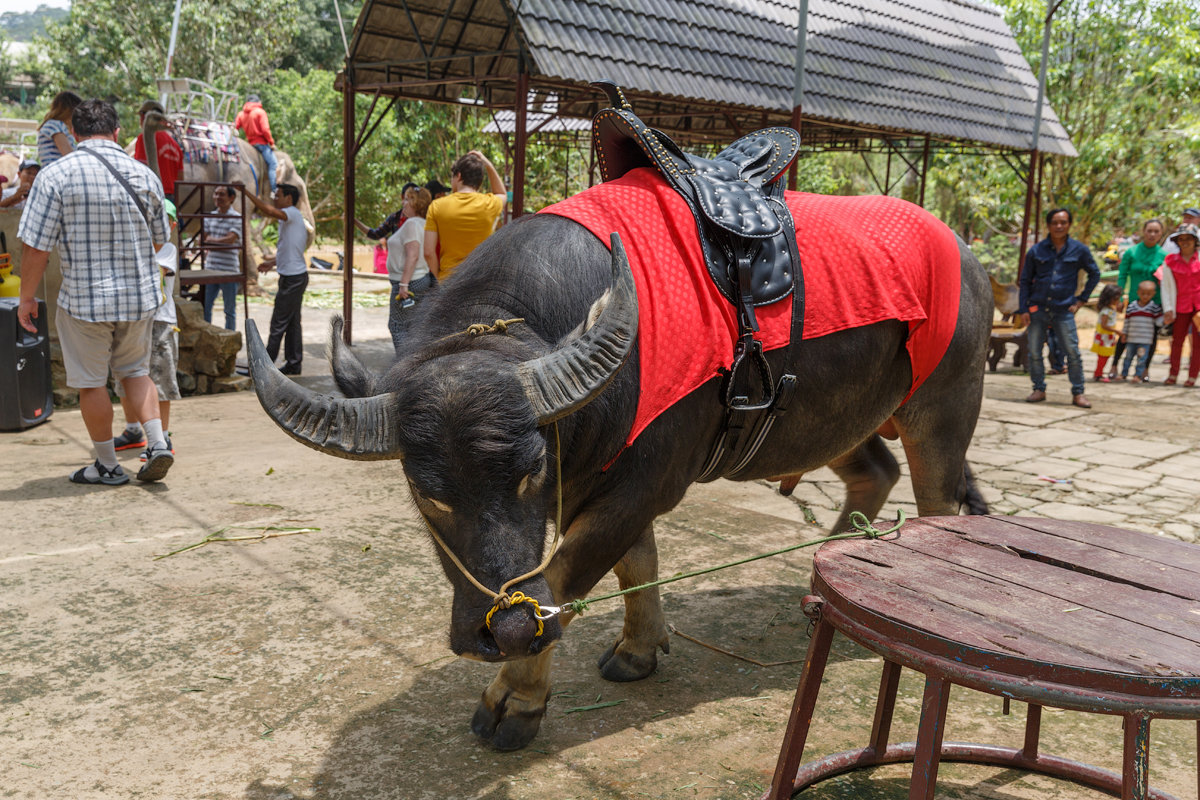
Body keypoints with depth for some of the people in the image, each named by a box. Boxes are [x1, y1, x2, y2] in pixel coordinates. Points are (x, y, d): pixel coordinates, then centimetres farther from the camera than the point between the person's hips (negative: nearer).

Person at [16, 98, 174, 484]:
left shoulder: (55, 175, -10)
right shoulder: (145, 175, 1)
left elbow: (36, 247, -12)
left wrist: (26, 297, 1)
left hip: (84, 297, -4)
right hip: (140, 295, 4)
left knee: (91, 382, 9)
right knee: (135, 371, 20)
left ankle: (107, 466, 18)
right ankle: (157, 443, 6)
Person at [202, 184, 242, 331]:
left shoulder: (236, 218, -6)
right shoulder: (209, 217, 11)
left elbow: (230, 240, -16)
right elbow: (203, 240, 10)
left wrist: (211, 240, -5)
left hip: (229, 271, -5)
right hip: (210, 269, 5)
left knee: (230, 310, 6)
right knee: (205, 307, 6)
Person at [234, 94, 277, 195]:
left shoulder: (241, 114, 12)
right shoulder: (260, 112, -6)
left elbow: (235, 127, 4)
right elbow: (265, 129, -12)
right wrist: (271, 142, -6)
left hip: (250, 143, 7)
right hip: (261, 142, -7)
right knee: (272, 164, -10)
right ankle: (274, 190, -22)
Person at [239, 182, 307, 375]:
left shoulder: (292, 213, -13)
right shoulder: (292, 219, 18)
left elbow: (268, 211, -32)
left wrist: (246, 191, -29)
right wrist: (273, 263, 13)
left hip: (292, 278, -10)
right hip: (296, 275, 10)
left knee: (279, 323, -4)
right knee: (292, 322, 12)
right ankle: (293, 364, 17)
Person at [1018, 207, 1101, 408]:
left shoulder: (1079, 250, 4)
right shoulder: (1036, 251, 3)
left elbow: (1094, 274, 16)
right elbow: (1025, 281, 8)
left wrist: (1081, 299, 8)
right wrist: (1024, 310, 0)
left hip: (1064, 310, -1)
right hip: (1038, 309, 1)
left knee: (1073, 352, -5)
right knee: (1034, 352, 1)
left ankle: (1078, 393, 5)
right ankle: (1039, 389, 15)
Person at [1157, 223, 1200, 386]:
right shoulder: (1170, 261, 2)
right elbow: (1167, 286, 3)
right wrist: (1168, 309, -2)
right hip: (1181, 304, 1)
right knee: (1177, 339, 5)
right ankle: (1173, 374, 17)